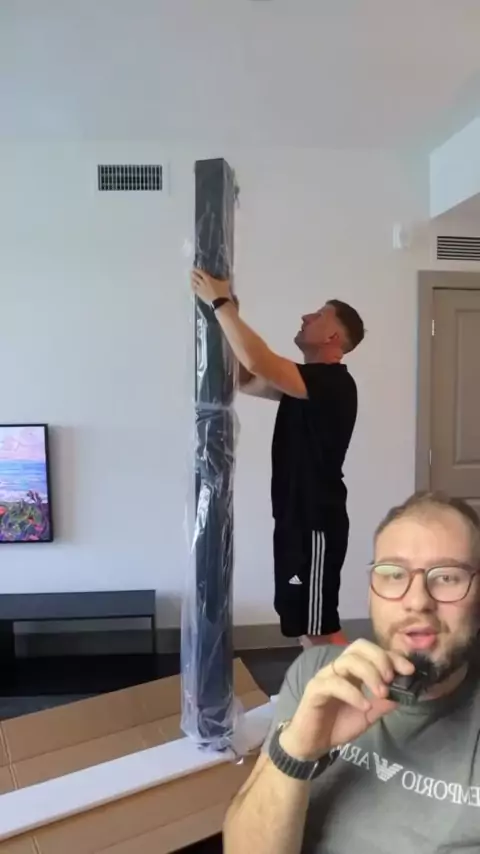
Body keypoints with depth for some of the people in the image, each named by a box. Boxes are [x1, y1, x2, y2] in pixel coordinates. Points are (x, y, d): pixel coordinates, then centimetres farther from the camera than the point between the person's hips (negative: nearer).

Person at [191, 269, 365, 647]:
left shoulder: (333, 383, -18)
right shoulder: (305, 383, 13)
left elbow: (258, 362, -31)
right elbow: (246, 379, 14)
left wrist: (220, 302, -21)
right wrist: (227, 315, 6)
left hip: (316, 522, -10)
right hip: (298, 518, 10)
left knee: (319, 626, -2)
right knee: (304, 622, 18)